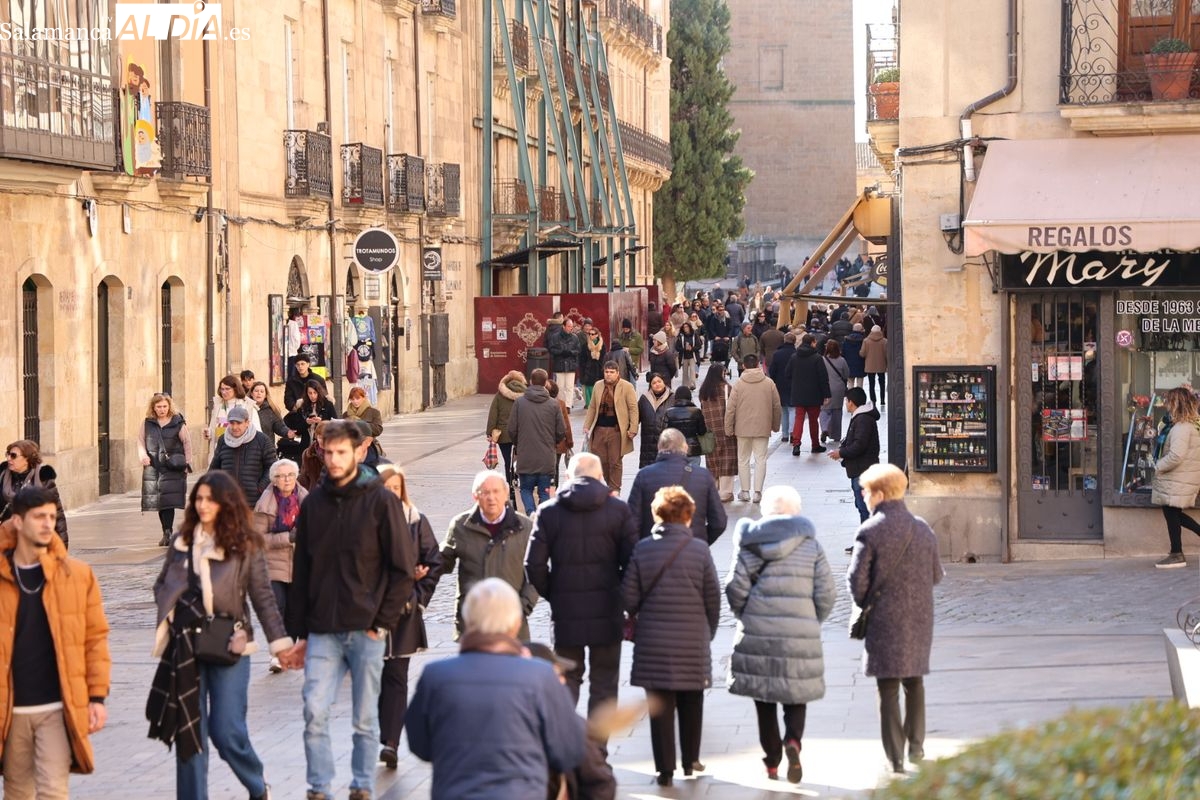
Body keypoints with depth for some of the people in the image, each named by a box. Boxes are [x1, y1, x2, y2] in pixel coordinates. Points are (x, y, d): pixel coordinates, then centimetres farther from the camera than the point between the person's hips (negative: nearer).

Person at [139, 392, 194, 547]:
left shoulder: (177, 423, 1)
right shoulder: (147, 423, 8)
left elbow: (187, 442, 4)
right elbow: (140, 440, 13)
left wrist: (187, 463, 0)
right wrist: (143, 455, -5)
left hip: (172, 468, -3)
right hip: (153, 466, 3)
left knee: (169, 499, -13)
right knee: (158, 500, 5)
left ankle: (167, 532, -14)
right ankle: (166, 533, 13)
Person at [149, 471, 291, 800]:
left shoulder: (245, 545, -3)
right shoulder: (182, 541, 8)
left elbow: (263, 597, -1)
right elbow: (162, 585, 20)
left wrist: (279, 640, -6)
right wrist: (168, 610, 0)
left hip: (227, 645, -4)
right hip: (185, 646, 4)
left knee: (226, 730, -6)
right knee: (188, 730, 5)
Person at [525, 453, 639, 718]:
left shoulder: (548, 512, -2)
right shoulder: (618, 510, -3)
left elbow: (534, 565, -4)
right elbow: (632, 560, -5)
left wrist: (551, 595, 10)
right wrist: (623, 596, 10)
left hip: (565, 610, 1)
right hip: (606, 611, -1)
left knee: (568, 677, 14)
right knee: (604, 682, 8)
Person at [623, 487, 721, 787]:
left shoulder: (643, 549, -5)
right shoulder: (699, 549, -7)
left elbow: (629, 599, -4)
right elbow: (713, 599, -2)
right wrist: (708, 632, 14)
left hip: (653, 640, 0)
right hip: (693, 640, 0)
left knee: (660, 705, 5)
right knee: (691, 703, 16)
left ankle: (665, 768, 5)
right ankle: (690, 760, 26)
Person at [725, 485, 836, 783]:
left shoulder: (750, 543, 0)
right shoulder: (811, 545, 2)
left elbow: (736, 589, -4)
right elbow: (827, 592, -1)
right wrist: (814, 622, 15)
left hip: (757, 634, 0)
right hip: (800, 635, 0)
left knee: (765, 701, 10)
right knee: (796, 695, 11)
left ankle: (772, 762, 12)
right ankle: (793, 740, -15)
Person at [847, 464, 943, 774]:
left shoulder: (870, 532, -14)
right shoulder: (923, 530, 2)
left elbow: (856, 579, -13)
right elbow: (936, 575, 9)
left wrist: (864, 604, 6)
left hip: (885, 621, -5)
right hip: (919, 619, 5)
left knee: (888, 689, 2)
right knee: (914, 682, 21)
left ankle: (895, 757, 2)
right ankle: (916, 745, 26)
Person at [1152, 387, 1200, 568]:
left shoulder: (1181, 428, -21)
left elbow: (1175, 456, -28)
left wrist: (1158, 467, -12)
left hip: (1177, 481, -9)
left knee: (1171, 514, 0)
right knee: (1174, 513, 17)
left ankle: (1177, 555, 5)